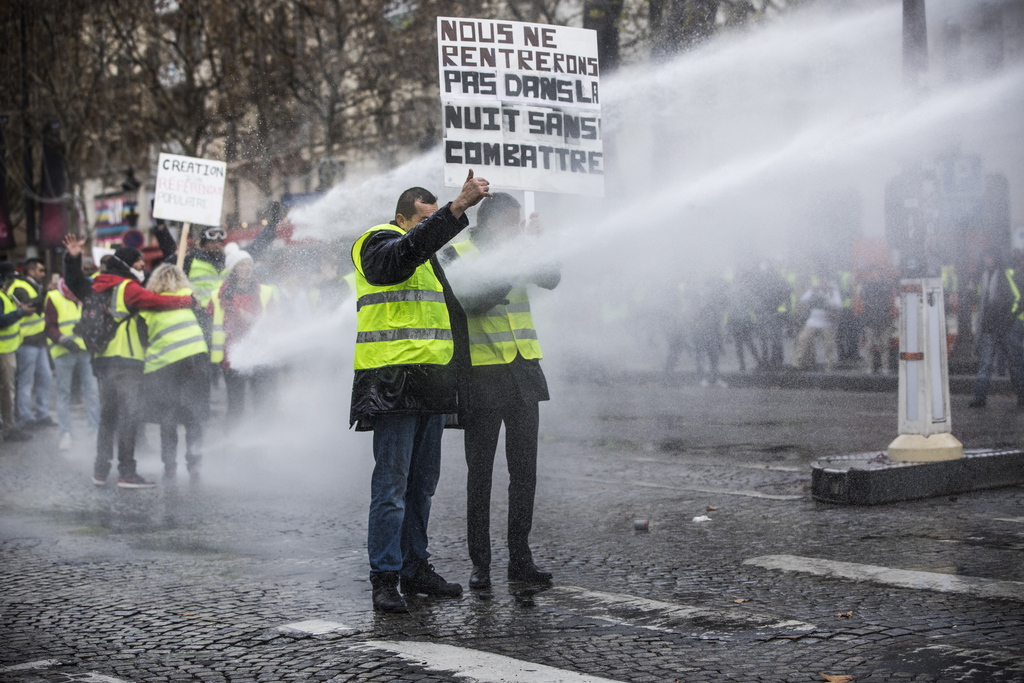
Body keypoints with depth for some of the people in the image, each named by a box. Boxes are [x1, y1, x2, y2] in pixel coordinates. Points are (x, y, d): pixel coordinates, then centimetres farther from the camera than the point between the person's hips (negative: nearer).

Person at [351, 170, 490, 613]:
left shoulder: (428, 260, 23)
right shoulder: (380, 246, -4)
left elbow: (449, 308, 35)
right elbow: (412, 246, -27)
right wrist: (458, 207, -36)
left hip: (429, 385, 9)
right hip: (393, 384, -9)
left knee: (422, 484, 13)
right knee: (391, 485, -8)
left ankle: (416, 569, 21)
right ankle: (384, 579, -5)